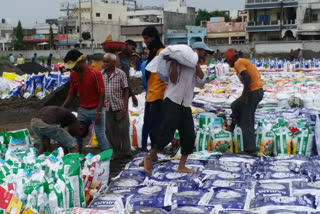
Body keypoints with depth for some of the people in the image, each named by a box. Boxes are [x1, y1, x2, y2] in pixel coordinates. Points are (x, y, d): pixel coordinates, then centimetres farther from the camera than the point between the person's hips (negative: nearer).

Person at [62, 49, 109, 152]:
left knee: (100, 135, -4)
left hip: (96, 110, -6)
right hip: (82, 110, 6)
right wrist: (62, 108, 2)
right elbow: (72, 94, 12)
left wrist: (98, 113, -18)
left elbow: (101, 94, -14)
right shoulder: (73, 76, 5)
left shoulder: (95, 74, -14)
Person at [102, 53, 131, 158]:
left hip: (120, 107, -4)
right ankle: (117, 153, 22)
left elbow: (126, 90, -5)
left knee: (123, 131, 2)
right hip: (108, 107, 4)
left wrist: (125, 107, -12)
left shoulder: (121, 74, -4)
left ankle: (126, 153, 14)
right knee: (110, 131, 9)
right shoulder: (101, 74, 5)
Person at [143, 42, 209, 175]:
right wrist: (174, 61, -13)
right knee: (167, 134, -12)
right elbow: (174, 80, -7)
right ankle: (150, 158, 7)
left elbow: (201, 80, 1)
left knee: (189, 136, 2)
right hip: (172, 102, -7)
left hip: (186, 106, 7)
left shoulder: (196, 68, 21)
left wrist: (197, 63, 1)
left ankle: (181, 166, 14)